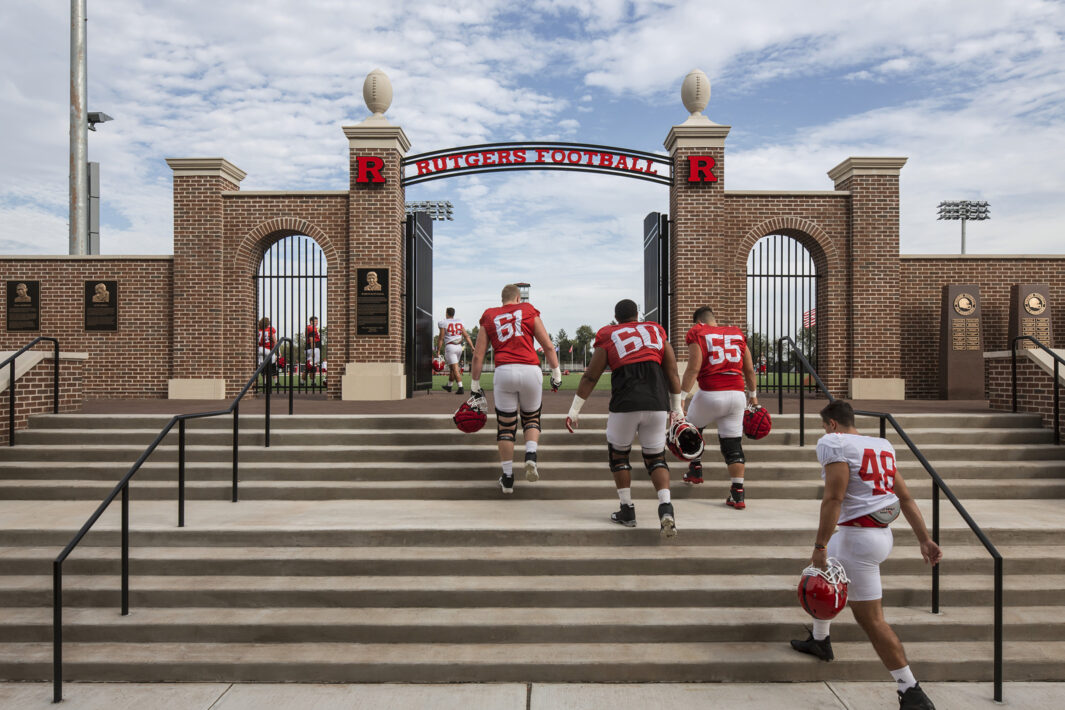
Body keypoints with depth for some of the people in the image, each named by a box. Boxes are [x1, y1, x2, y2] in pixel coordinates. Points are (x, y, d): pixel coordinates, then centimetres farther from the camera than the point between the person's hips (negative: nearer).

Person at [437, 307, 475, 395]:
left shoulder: (444, 323, -4)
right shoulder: (459, 322, 10)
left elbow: (441, 338, -5)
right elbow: (466, 336, 4)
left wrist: (438, 351, 0)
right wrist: (472, 347, 2)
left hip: (450, 347, -5)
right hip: (459, 347, 5)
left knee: (455, 368, -8)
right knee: (452, 367, 20)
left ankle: (460, 388, -17)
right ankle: (449, 385, 34)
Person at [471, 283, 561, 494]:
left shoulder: (489, 317, 15)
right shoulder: (529, 312, 12)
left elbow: (478, 355, 11)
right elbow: (548, 346, 7)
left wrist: (475, 384, 17)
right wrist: (557, 373, 14)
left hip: (504, 372, 0)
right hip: (530, 370, 0)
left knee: (505, 427, 10)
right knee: (532, 419, 21)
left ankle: (507, 479, 13)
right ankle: (531, 455, -5)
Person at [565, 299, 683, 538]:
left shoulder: (609, 338, 7)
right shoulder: (657, 331, 14)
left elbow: (590, 377, 5)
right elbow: (672, 374, 13)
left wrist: (574, 410, 12)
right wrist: (677, 409, 22)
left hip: (625, 404, -2)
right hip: (656, 404, 3)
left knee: (618, 455, 18)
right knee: (656, 457, 14)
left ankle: (627, 510, 18)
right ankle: (665, 507, -6)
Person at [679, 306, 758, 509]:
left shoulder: (697, 334, 1)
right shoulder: (737, 333, 15)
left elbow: (693, 369, -11)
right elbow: (749, 370, 18)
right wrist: (753, 394, 30)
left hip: (711, 394, -4)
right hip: (737, 394, 4)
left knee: (693, 426, 24)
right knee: (733, 444, 8)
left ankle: (696, 469, 31)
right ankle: (738, 494, 4)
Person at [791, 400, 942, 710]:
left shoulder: (832, 442, -11)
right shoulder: (882, 445, 13)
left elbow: (834, 498, -21)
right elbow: (905, 497, 11)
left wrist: (820, 547, -19)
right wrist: (925, 540, 13)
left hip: (857, 536, -10)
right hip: (882, 532, 10)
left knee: (870, 618, -2)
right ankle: (820, 641, 40)